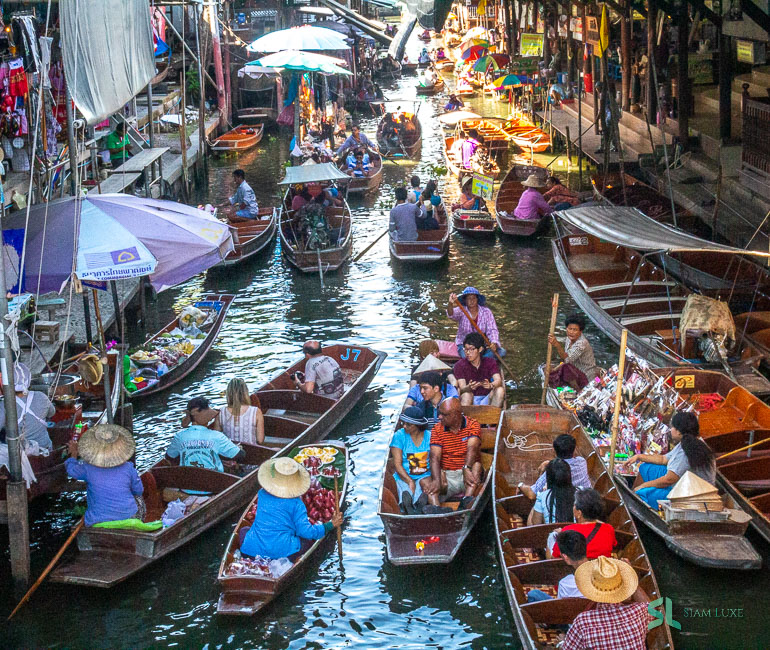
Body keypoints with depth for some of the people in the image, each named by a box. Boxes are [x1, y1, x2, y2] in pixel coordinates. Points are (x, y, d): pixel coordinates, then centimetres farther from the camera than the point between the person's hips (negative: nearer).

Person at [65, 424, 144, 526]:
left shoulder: (88, 468, -15)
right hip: (129, 518, 0)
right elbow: (138, 491, 1)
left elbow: (71, 469, 7)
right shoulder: (128, 468, -13)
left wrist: (74, 454, 27)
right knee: (138, 498, 31)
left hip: (98, 523, 1)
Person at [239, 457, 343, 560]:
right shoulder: (296, 503, -10)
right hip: (284, 552, -2)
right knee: (309, 539, 22)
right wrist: (331, 524, 0)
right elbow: (305, 531, -9)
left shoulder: (262, 494, 1)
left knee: (243, 530, 33)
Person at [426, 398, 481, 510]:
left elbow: (471, 449, -21)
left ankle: (466, 500, -46)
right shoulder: (437, 429, 3)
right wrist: (436, 480, -27)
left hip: (467, 474, -2)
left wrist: (466, 468, -41)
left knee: (477, 465, -31)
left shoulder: (473, 425, -2)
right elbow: (435, 457, -9)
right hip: (447, 475, 2)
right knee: (430, 486, -24)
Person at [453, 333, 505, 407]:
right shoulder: (459, 365, -5)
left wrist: (491, 385, -42)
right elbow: (462, 388, -17)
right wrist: (469, 387, -43)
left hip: (486, 400, 2)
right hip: (470, 401, -2)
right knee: (466, 394, -33)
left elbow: (498, 380, -17)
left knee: (500, 390, -25)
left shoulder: (490, 362, 0)